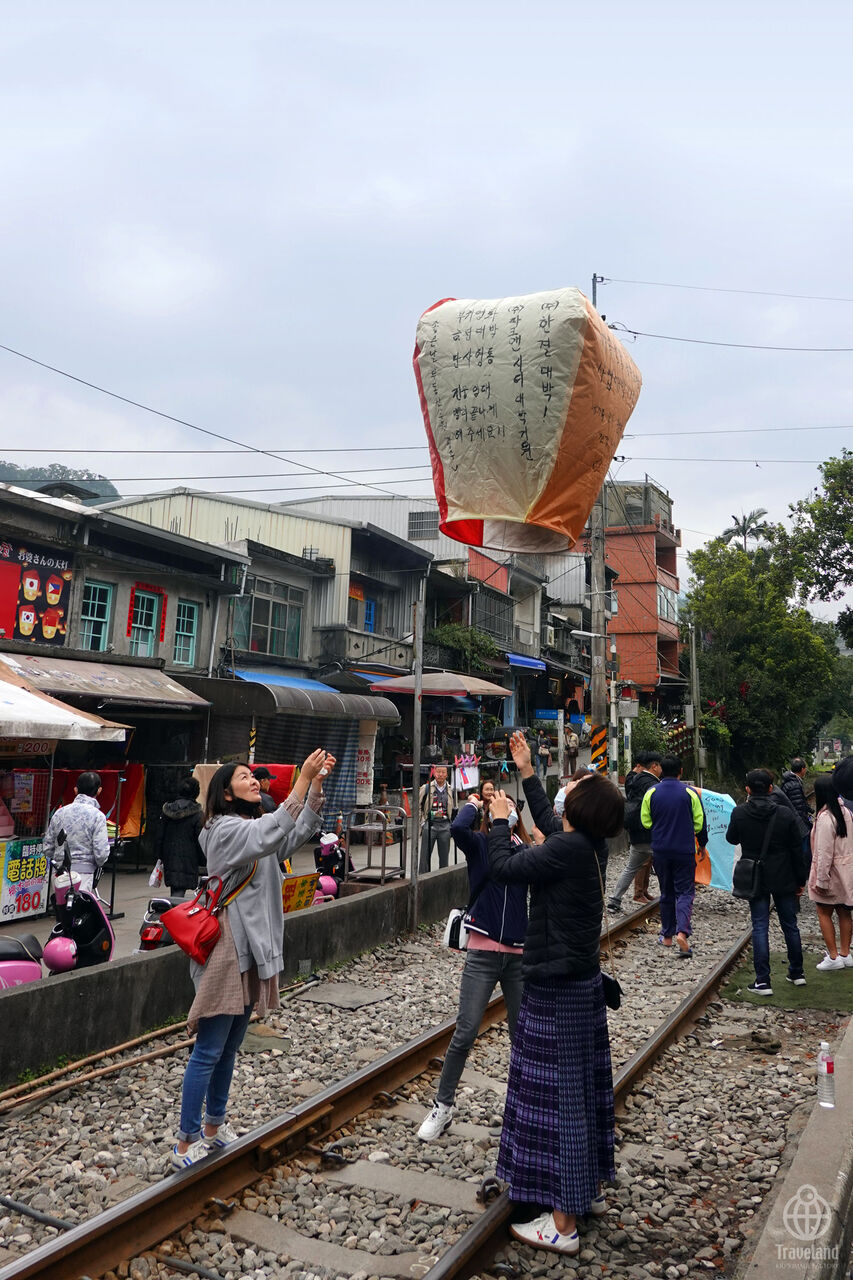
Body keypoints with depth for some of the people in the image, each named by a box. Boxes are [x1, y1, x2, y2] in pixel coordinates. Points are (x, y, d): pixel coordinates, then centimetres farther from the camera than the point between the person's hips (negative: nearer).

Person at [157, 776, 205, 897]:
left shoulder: (167, 810, 5)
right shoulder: (196, 814, -10)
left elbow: (160, 835, 11)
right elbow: (200, 840, -10)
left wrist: (160, 856, 19)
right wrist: (203, 862, -1)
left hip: (169, 859, 5)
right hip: (188, 860, -5)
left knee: (175, 890, 18)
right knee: (179, 892, -6)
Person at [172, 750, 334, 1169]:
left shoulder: (254, 827, 13)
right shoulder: (226, 828, -15)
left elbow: (299, 832, 4)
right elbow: (272, 834, -32)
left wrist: (317, 785, -10)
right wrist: (303, 779, -34)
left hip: (252, 948, 9)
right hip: (227, 949, -9)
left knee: (230, 1047, 18)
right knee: (208, 1051, -1)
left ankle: (214, 1126, 32)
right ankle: (186, 1143, 10)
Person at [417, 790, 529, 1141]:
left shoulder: (526, 851, 2)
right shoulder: (479, 844, -5)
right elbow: (458, 827, -27)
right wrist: (473, 803, -10)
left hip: (519, 955, 3)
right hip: (483, 954, -2)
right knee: (465, 1033, 1)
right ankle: (443, 1107, 18)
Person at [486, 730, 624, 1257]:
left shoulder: (567, 850, -25)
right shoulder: (592, 844, 1)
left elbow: (505, 866, -20)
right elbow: (549, 822, 19)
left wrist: (500, 819, -3)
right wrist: (527, 772, 24)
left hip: (556, 988, -9)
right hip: (584, 981, 9)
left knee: (558, 1095, 1)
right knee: (585, 1086, 20)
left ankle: (563, 1223, 12)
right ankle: (592, 1188, 37)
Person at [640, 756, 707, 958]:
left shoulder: (651, 792, -3)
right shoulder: (689, 792, -6)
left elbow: (645, 822, 2)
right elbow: (699, 822, -1)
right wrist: (702, 843, 15)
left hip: (660, 850, 2)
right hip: (684, 850, -2)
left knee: (666, 892, 14)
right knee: (685, 891, 3)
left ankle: (667, 935, 20)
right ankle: (682, 932, -17)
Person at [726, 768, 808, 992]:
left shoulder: (739, 813, -11)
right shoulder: (786, 814, -9)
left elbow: (732, 839, 7)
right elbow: (797, 850, -4)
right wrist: (800, 880, 7)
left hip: (755, 879, -1)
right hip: (784, 879, 1)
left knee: (760, 928, 3)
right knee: (790, 925, 17)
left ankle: (763, 981, 3)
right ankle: (797, 973, 32)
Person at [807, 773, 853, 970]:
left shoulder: (824, 818, -23)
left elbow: (824, 852, -22)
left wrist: (821, 880, -15)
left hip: (831, 872, -7)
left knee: (824, 912, 6)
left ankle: (834, 957, 8)